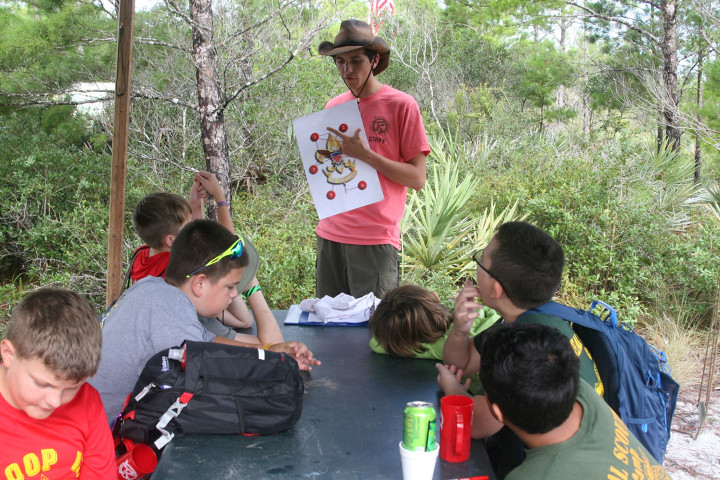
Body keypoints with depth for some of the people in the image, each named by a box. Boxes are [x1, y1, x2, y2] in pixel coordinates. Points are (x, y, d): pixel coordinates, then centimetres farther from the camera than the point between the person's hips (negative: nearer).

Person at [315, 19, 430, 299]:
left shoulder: (401, 105, -5)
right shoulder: (333, 107, 11)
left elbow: (417, 178, -8)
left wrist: (364, 154, -17)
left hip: (375, 239, -5)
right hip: (330, 233, 5)